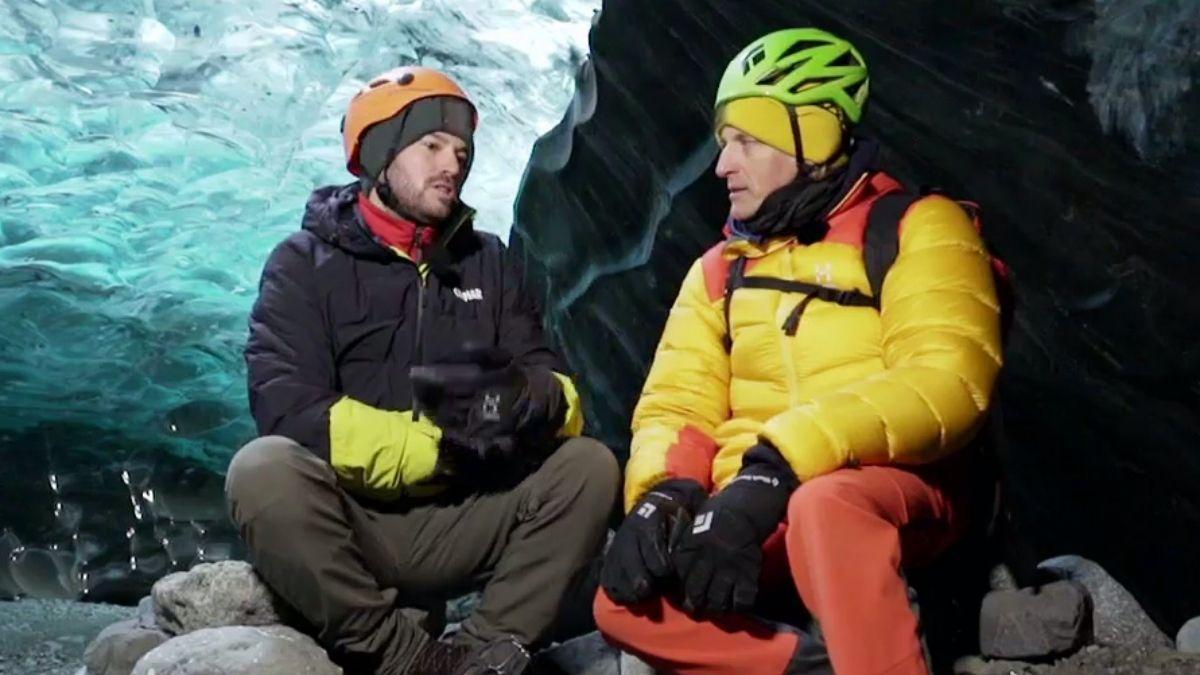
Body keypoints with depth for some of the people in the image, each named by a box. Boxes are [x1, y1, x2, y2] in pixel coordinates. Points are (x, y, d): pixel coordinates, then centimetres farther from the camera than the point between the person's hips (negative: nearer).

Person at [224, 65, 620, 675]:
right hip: (341, 525, -3)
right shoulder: (305, 263, -1)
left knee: (588, 466, -16)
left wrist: (535, 403, -22)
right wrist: (439, 442, -20)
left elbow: (558, 389, 3)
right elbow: (289, 415, -15)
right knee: (264, 471, -32)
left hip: (459, 526, 3)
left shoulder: (487, 262, 12)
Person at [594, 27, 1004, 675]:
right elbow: (678, 404, 9)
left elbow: (946, 382, -17)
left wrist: (779, 467, -29)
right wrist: (664, 493, -16)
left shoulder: (916, 228, -1)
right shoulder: (721, 270, 16)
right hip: (762, 512, 6)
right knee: (627, 601, -19)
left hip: (902, 491, -5)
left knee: (824, 507, -40)